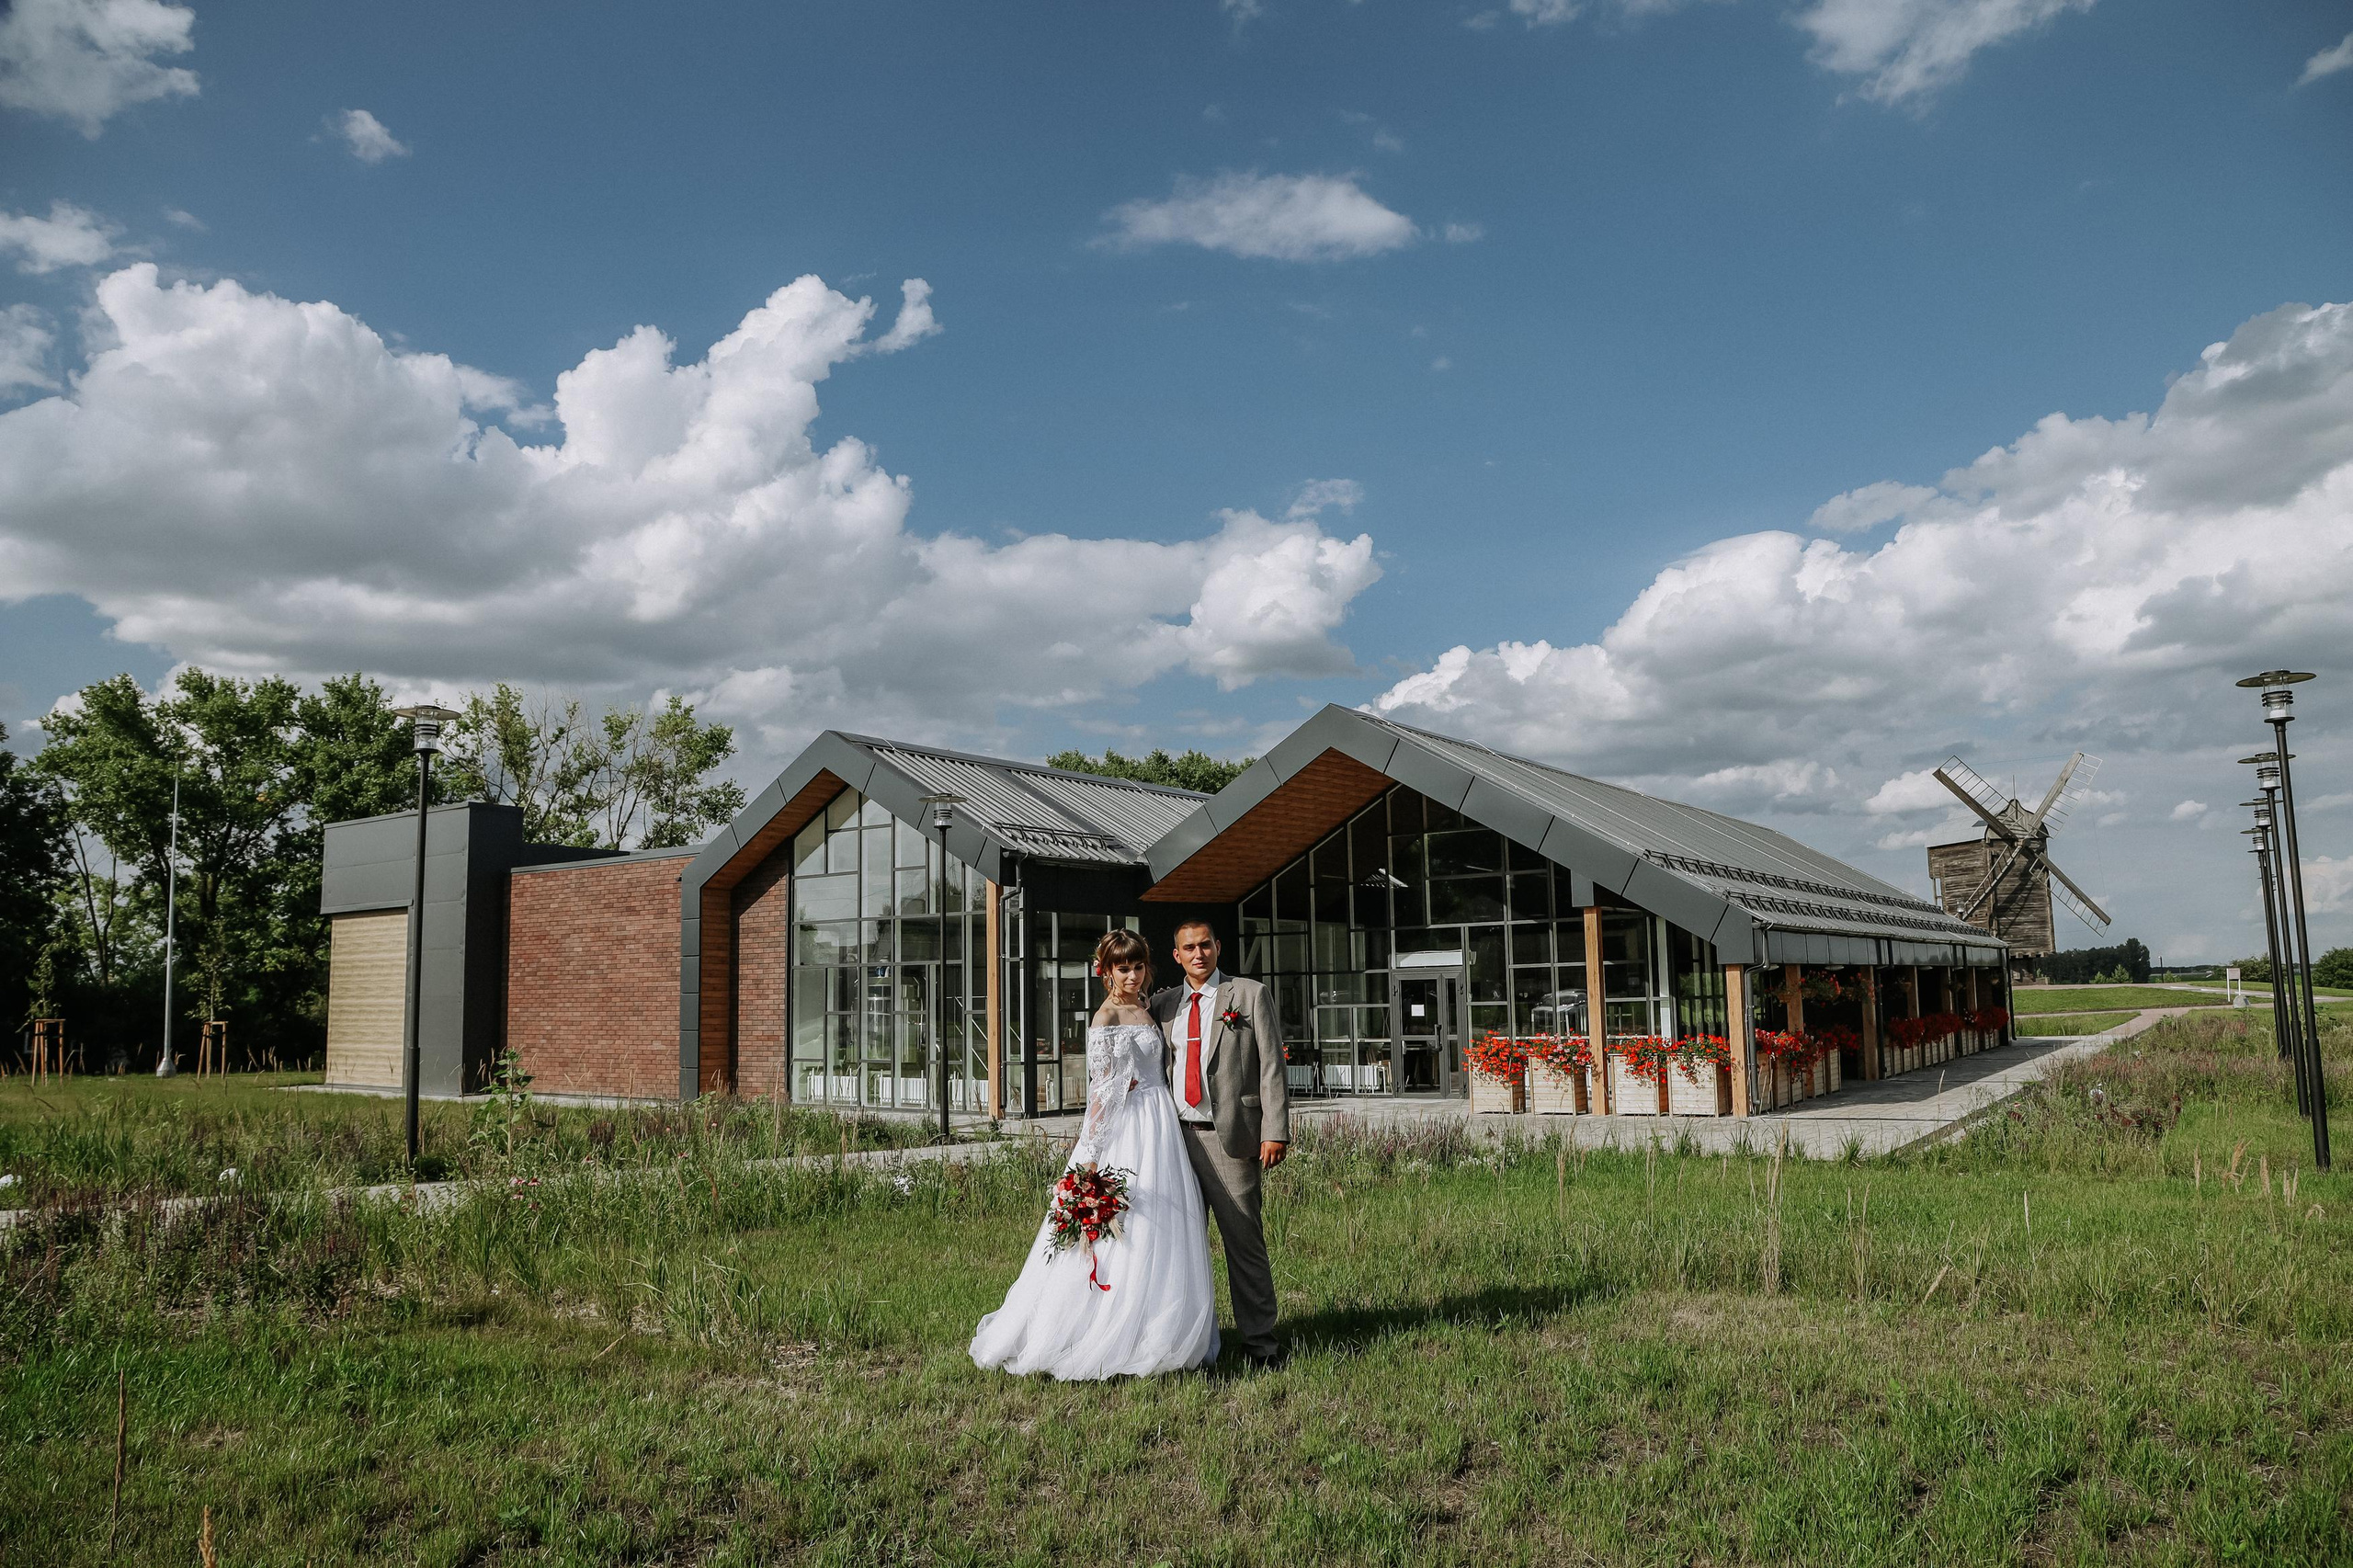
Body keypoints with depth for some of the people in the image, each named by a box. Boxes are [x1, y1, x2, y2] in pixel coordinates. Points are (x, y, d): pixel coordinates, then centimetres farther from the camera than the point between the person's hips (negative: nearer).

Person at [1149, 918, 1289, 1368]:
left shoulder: (1250, 995, 2)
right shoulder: (1163, 1005, 13)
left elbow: (1272, 1067, -3)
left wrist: (1275, 1131, -11)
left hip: (1229, 1137, -4)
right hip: (1176, 1137, 4)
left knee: (1244, 1240, -2)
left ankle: (1259, 1340, 8)